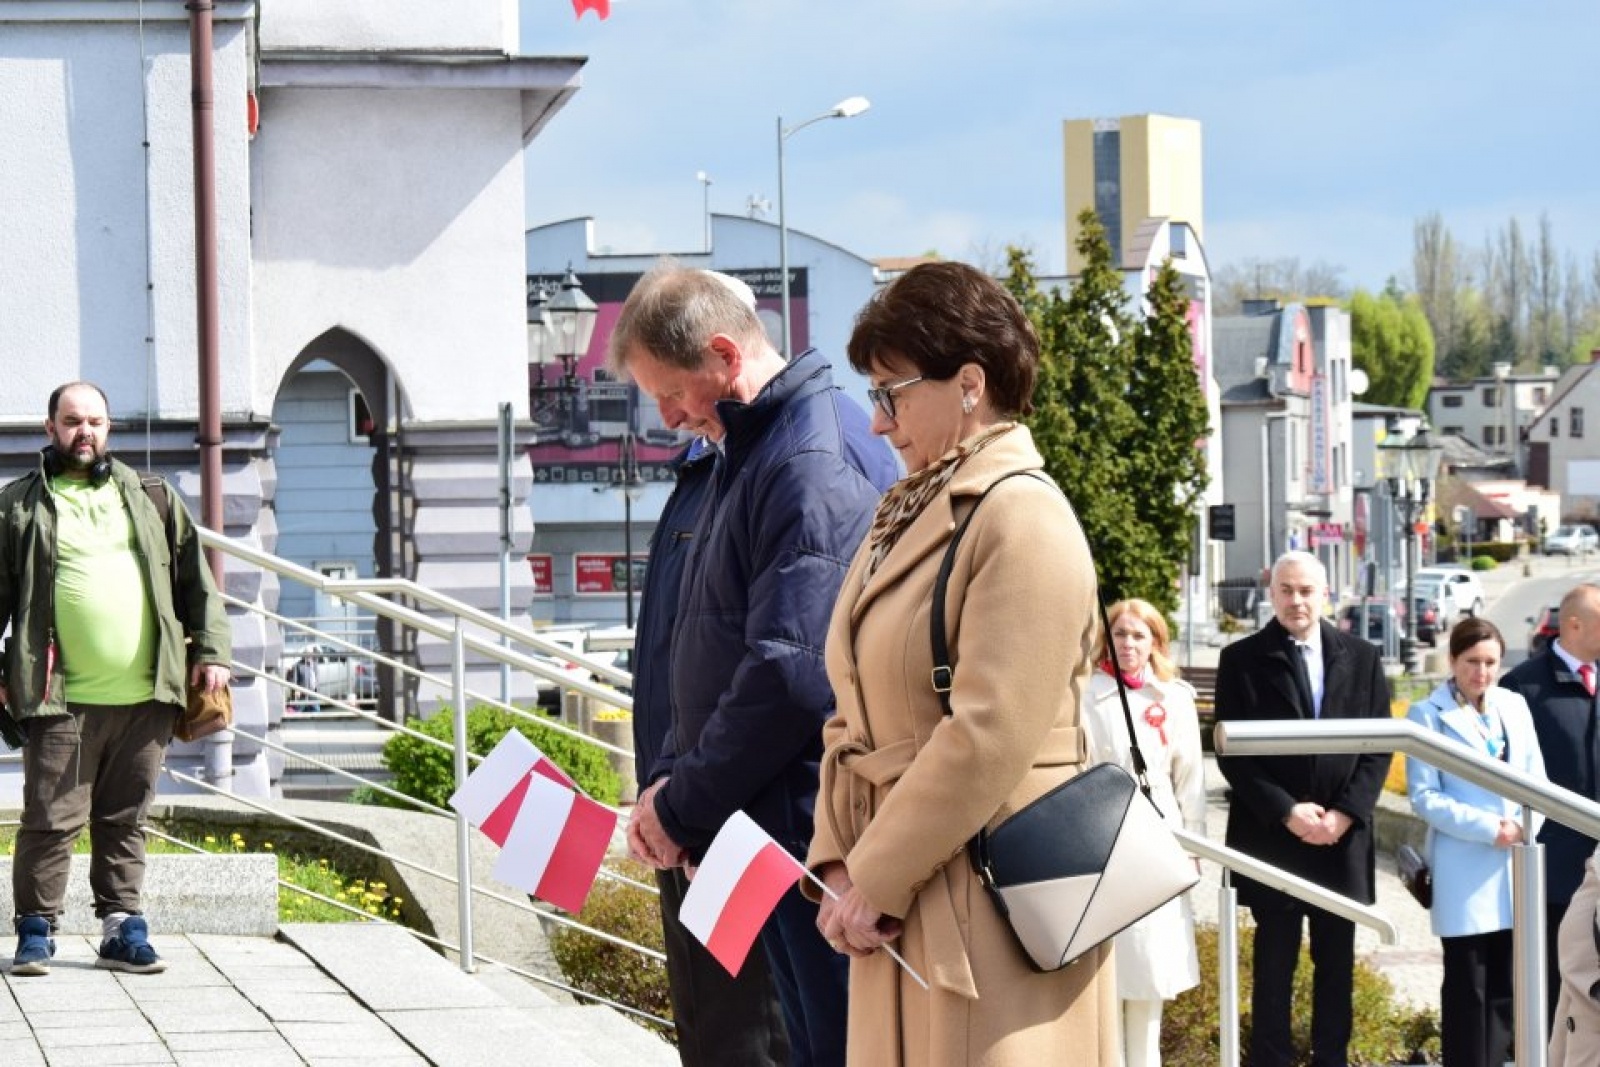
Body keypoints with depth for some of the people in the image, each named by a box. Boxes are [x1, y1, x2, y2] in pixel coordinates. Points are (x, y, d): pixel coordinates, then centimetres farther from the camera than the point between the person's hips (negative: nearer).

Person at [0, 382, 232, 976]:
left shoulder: (146, 498, 15)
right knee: (52, 819, -3)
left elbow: (193, 576, 17)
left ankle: (121, 928, 15)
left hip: (144, 696, 3)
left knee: (126, 820, 8)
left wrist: (209, 649, 8)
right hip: (61, 701, -3)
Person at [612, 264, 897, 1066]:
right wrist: (669, 781, 8)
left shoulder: (816, 465, -17)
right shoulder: (747, 453, 16)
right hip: (762, 825, 10)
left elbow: (791, 674, -23)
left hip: (808, 826, -10)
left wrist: (683, 805, -13)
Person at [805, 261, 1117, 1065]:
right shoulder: (906, 518, 14)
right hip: (906, 904, 9)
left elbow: (990, 736, -20)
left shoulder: (1021, 518, -13)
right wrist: (840, 861, 2)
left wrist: (874, 879, -15)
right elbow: (855, 718, 15)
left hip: (994, 901, -9)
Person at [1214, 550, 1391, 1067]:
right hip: (1271, 837, -2)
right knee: (1275, 963, 1)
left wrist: (1345, 813, -8)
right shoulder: (1242, 660, -1)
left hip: (1342, 838, 2)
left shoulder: (1361, 658, 6)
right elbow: (1232, 754, -4)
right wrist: (1287, 811, -14)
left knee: (1337, 964, 7)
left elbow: (1379, 746, 5)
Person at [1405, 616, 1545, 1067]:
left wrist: (1523, 825, -9)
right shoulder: (1428, 715, -4)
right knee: (1467, 988, -2)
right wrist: (1488, 828, -18)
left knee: (1505, 987, 6)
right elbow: (1424, 796, -9)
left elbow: (1537, 780, 11)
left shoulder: (1514, 706, 11)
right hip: (1464, 873, -5)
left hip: (1514, 867, 5)